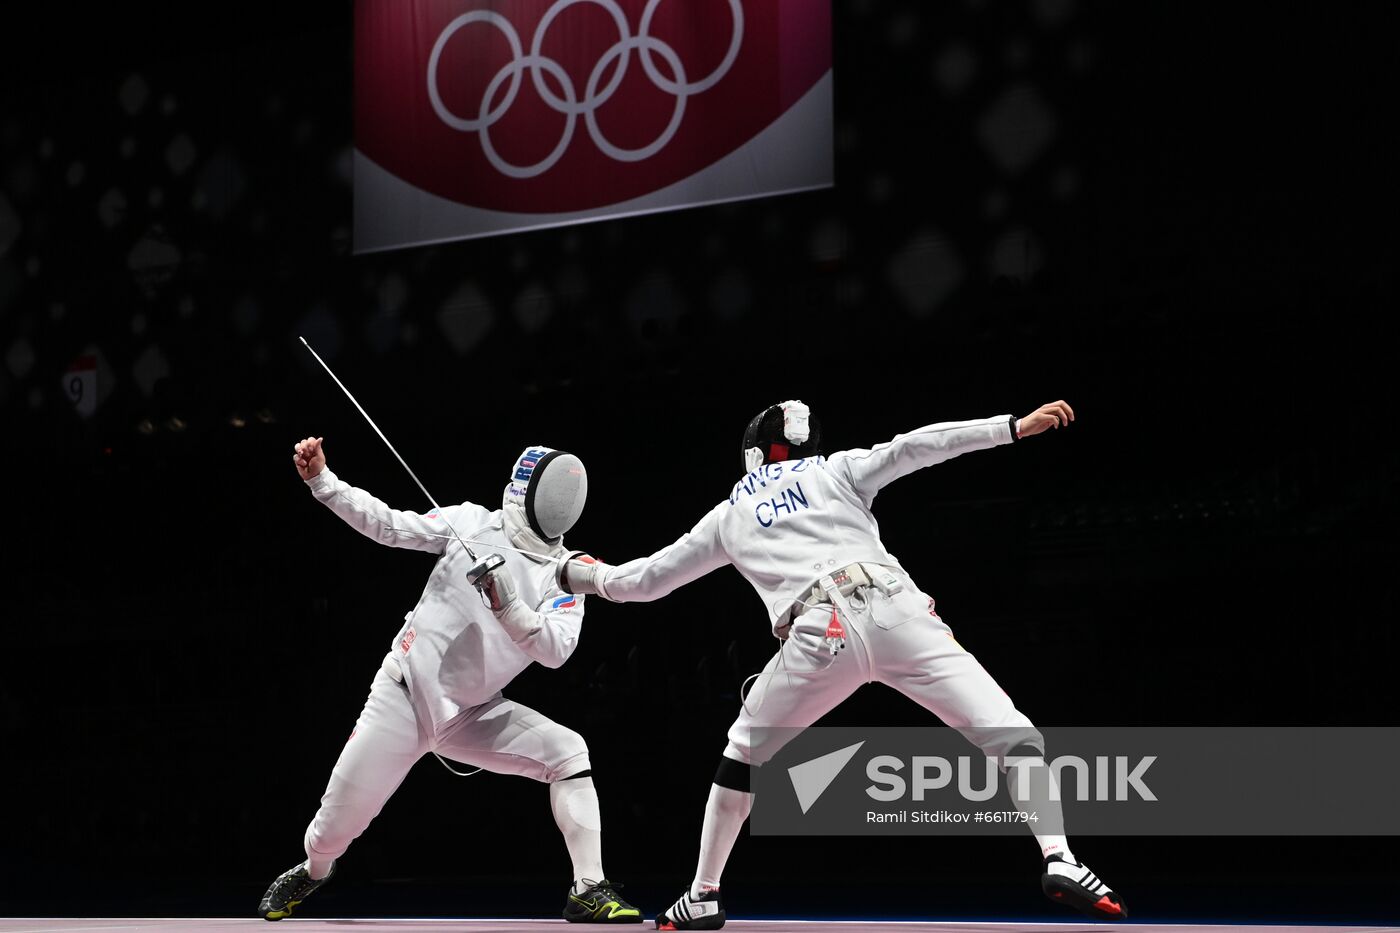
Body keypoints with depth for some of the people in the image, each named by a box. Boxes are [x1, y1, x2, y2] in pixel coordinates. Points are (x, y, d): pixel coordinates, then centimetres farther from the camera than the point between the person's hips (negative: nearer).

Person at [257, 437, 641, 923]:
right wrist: (321, 480, -14)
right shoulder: (473, 522, -4)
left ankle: (588, 891, -15)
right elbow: (386, 525, -4)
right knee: (338, 824, -1)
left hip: (473, 715, 2)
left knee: (568, 754, -20)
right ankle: (313, 870, 36)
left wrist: (509, 608, -33)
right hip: (402, 698, -2)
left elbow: (555, 650, -17)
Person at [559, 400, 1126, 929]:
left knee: (744, 756, 26)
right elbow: (913, 448, 12)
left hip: (822, 635, 1)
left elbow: (642, 581, 40)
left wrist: (585, 574, 60)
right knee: (1012, 737, 2)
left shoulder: (728, 517, 32)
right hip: (896, 613, -1)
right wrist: (1017, 426, 8)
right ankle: (1058, 862, -20)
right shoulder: (836, 470, 28)